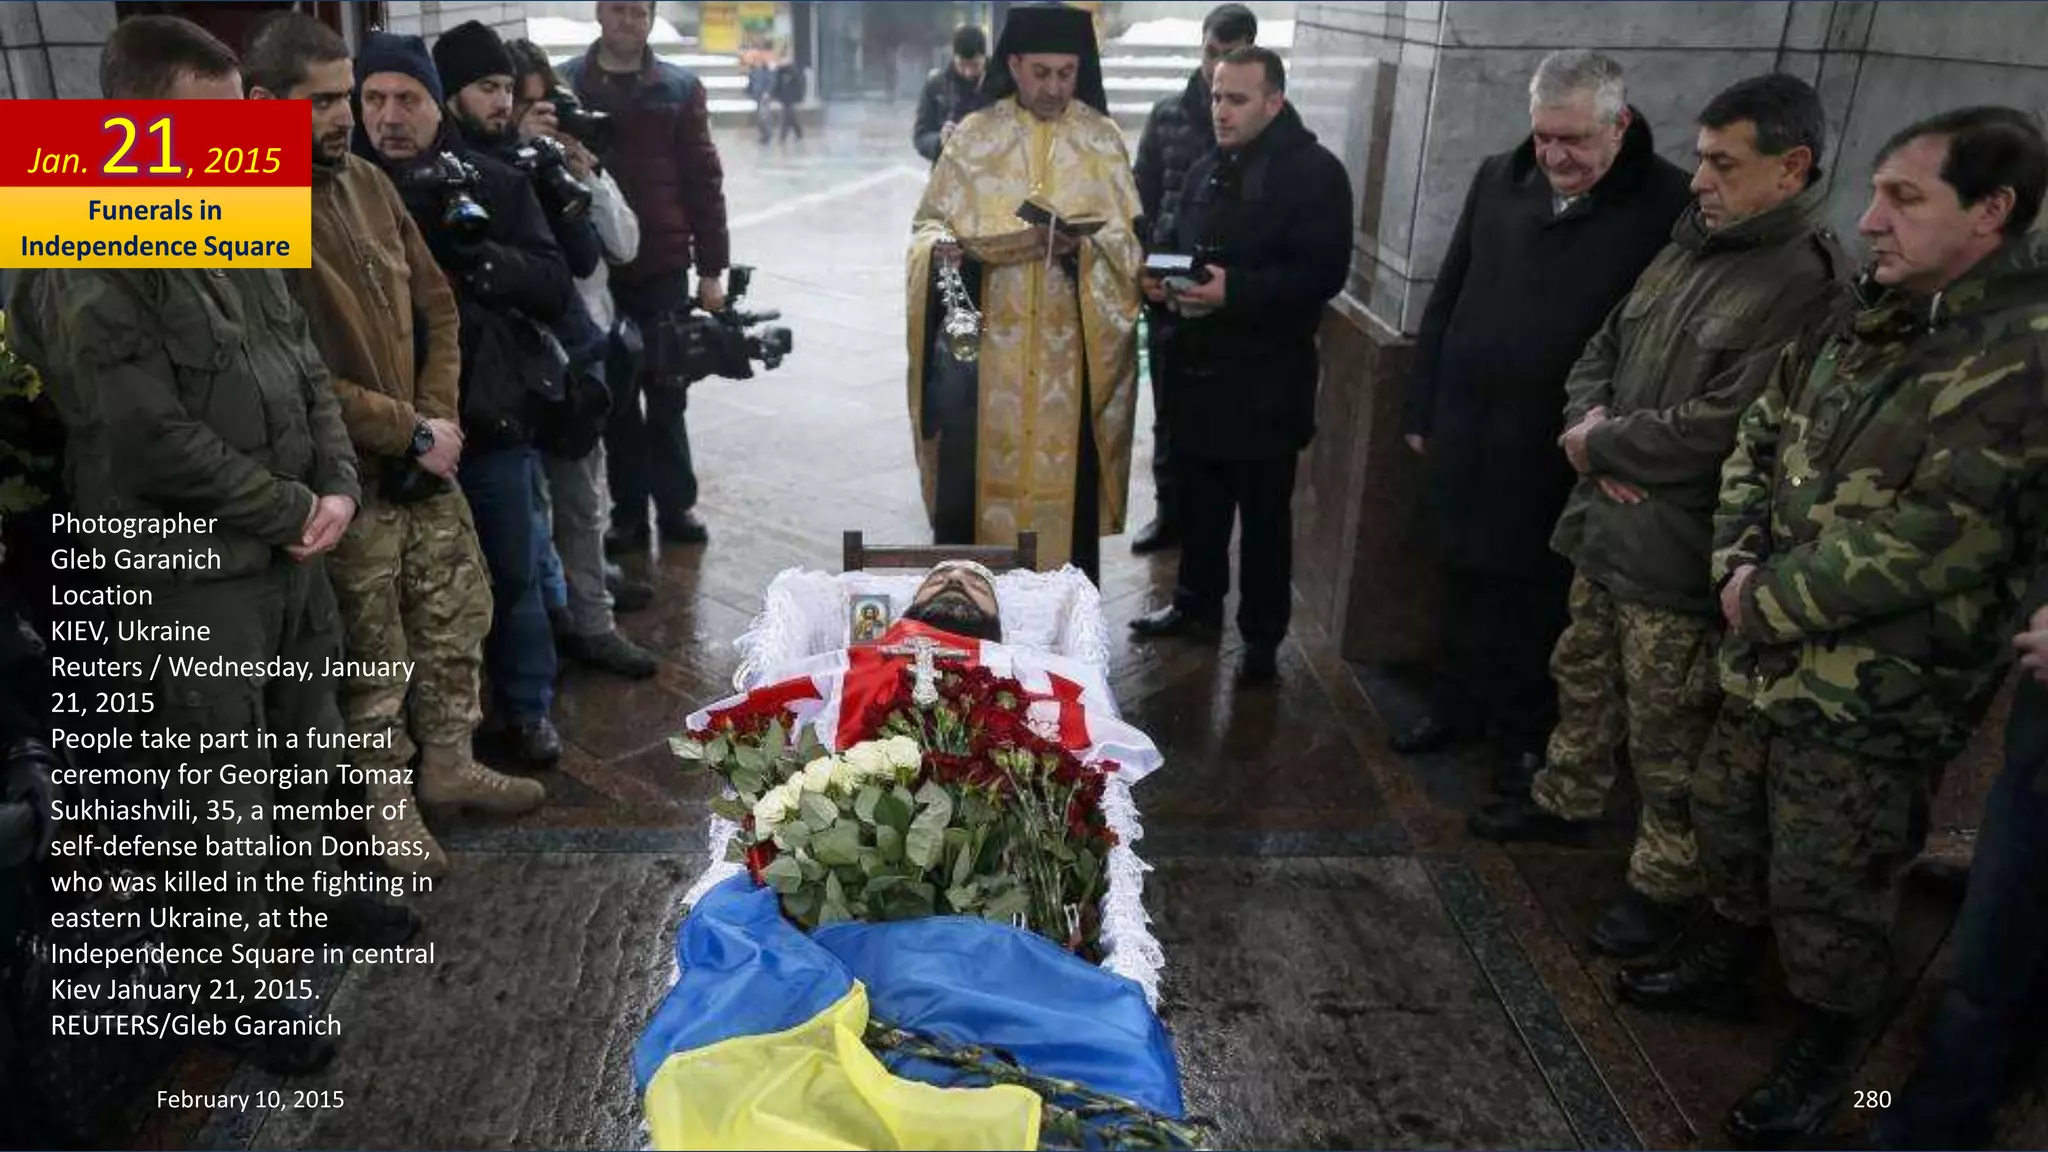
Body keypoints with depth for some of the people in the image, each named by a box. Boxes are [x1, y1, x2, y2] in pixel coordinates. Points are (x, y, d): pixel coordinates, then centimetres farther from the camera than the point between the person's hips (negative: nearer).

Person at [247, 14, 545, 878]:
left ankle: (448, 763, 35)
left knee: (459, 611, 16)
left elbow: (435, 304, 9)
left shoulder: (366, 182, 4)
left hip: (424, 457, 7)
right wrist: (411, 433, -16)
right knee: (373, 648, 8)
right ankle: (386, 797, 27)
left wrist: (437, 416, -4)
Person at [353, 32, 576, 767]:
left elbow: (556, 290, -4)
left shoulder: (494, 184, 1)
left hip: (492, 414, 1)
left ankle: (526, 707, 29)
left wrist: (476, 257, -19)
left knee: (513, 572, 13)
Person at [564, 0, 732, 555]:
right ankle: (629, 513, 16)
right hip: (594, 270, 0)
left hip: (664, 268, 0)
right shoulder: (566, 85, 3)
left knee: (666, 393, 7)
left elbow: (703, 181, 3)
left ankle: (676, 505, 19)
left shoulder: (680, 88, 4)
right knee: (615, 398, 7)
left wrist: (711, 267, -1)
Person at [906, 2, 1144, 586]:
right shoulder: (974, 135, 2)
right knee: (972, 469, 1)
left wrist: (1081, 245, -20)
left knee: (1065, 472, 5)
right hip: (986, 339, 0)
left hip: (1070, 345, 0)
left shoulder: (1103, 139, 3)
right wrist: (942, 245, -19)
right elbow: (929, 222, 4)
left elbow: (1128, 238, 1)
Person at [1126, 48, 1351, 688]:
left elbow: (1323, 272, -18)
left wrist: (1236, 291, -27)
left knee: (1264, 513, 4)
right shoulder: (1207, 170, 13)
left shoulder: (1315, 172, -9)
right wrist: (1160, 279, -1)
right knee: (1201, 497, 16)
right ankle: (1197, 604, 33)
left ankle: (1261, 636, 16)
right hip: (1199, 367, 6)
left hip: (1266, 378, -6)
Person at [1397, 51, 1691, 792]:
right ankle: (1456, 706, 36)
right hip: (1467, 431, 4)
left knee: (1539, 603, 11)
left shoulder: (1667, 204, -11)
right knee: (1465, 582, 18)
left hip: (1562, 450, -4)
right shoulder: (1498, 180, 5)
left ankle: (1528, 734, 29)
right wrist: (1422, 408, 11)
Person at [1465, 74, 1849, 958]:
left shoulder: (1809, 284, -19)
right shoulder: (1689, 247, 9)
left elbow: (1728, 423, -26)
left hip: (1679, 552, -8)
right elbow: (1602, 349, 16)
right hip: (1606, 520, 8)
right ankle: (1565, 800, 45)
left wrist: (1603, 443, -13)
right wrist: (1592, 419, -6)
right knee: (1584, 677, 24)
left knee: (1668, 731, 4)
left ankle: (1667, 879, 22)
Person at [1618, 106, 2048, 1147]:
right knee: (1727, 821, 23)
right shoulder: (1863, 321, 5)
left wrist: (1771, 601, -16)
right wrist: (1738, 565, -4)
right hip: (1768, 654, 7)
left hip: (1875, 693, -7)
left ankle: (1831, 1040, 31)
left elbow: (1930, 539, -25)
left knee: (1824, 889, 7)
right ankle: (1724, 955, 47)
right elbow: (1759, 440, 12)